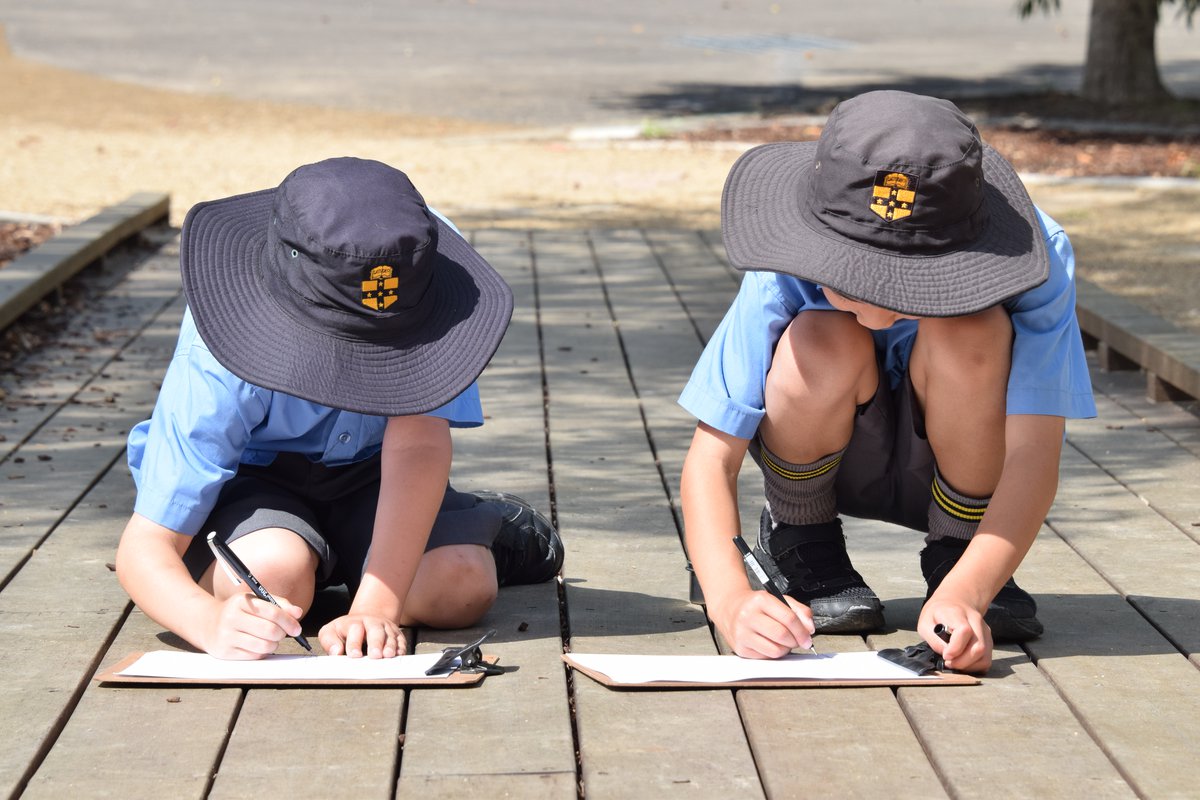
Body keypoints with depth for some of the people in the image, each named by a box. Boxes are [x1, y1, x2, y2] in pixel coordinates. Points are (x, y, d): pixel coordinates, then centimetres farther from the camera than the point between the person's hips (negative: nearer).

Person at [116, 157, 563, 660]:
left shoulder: (426, 261, -30)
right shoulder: (217, 365, -35)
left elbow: (418, 441, -33)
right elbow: (144, 547, -34)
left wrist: (374, 608, -43)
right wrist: (211, 621, -57)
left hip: (368, 468, 2)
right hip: (251, 476, -2)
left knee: (462, 584, -25)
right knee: (271, 571, -35)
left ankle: (491, 527, 13)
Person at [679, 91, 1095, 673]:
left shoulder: (1037, 256, -29)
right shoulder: (785, 276, -29)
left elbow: (1033, 457, -34)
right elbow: (712, 457, -28)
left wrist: (963, 594, -50)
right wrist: (731, 599, -46)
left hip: (964, 463, 0)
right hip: (830, 462, 0)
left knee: (970, 336, -32)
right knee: (825, 343, -33)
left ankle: (956, 566, -9)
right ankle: (799, 549, -4)